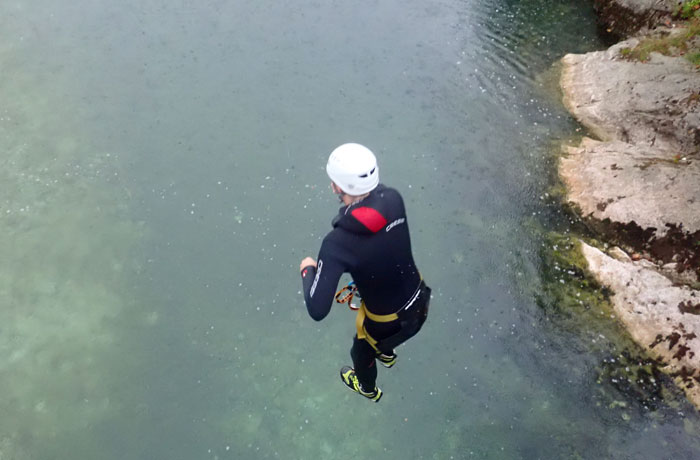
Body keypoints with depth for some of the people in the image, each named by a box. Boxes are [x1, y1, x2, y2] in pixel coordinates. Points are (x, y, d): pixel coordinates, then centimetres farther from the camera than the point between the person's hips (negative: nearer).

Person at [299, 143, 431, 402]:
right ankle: (386, 353, 75)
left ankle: (367, 388, 65)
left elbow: (317, 310, -34)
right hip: (419, 299, 5)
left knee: (362, 352, 32)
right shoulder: (393, 199, -22)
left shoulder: (338, 243, -37)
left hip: (386, 321, -5)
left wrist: (307, 270, -18)